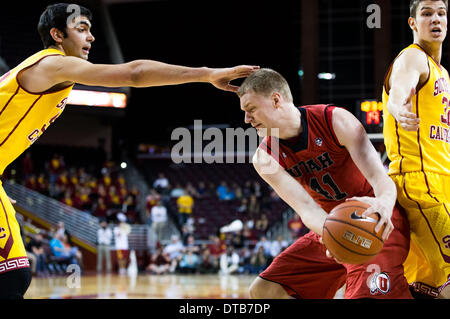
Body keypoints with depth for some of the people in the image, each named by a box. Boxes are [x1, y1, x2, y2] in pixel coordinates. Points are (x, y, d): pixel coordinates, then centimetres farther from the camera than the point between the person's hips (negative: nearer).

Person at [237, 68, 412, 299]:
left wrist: (383, 203, -50)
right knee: (262, 291, 1)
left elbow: (379, 176, -25)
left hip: (377, 223, -6)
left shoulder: (336, 120, -19)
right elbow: (305, 207, -19)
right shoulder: (264, 159, -7)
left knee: (365, 295, -33)